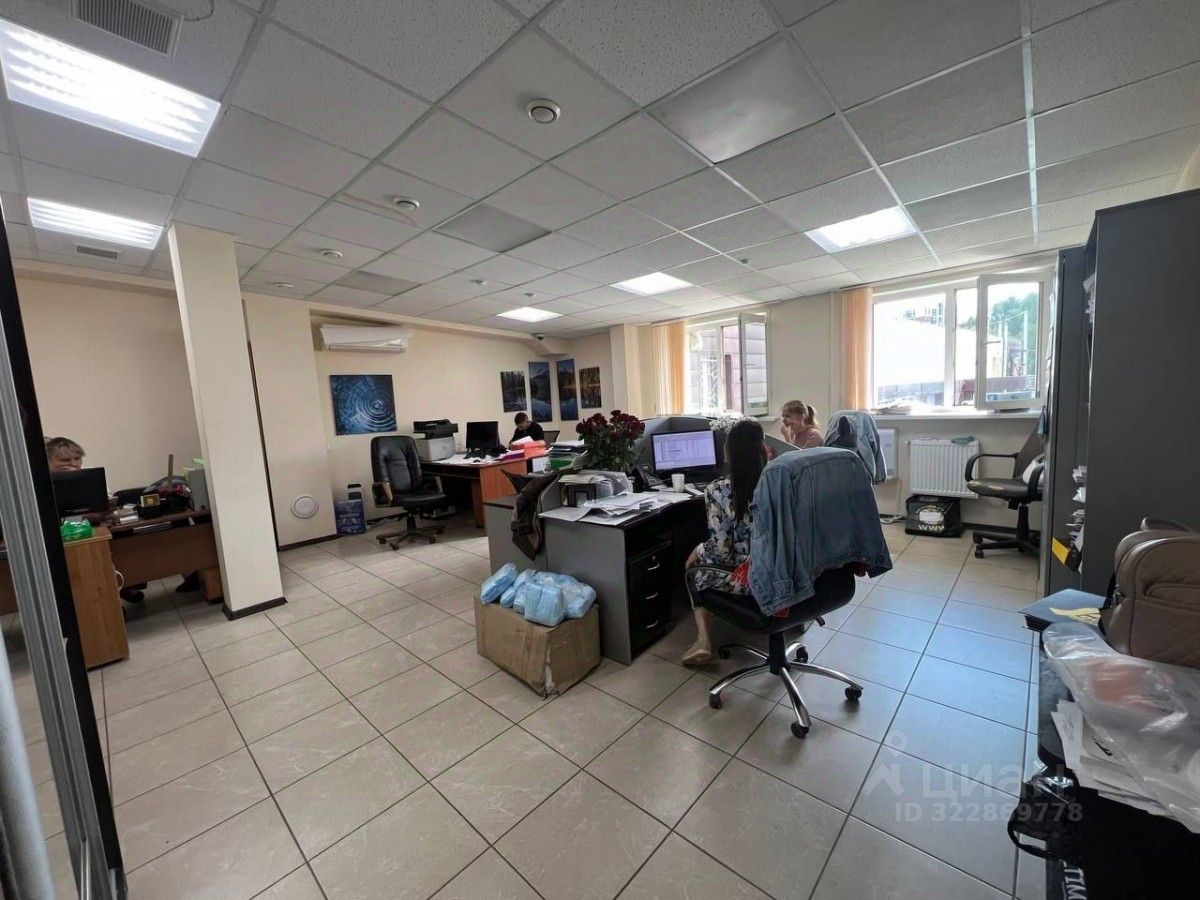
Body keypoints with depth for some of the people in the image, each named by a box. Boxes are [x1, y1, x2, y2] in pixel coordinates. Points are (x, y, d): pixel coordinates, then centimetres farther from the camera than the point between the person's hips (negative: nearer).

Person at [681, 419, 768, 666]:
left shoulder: (718, 491, -19)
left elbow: (721, 550, -19)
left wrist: (697, 551, 4)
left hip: (746, 579, -4)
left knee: (696, 572, 26)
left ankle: (703, 639, 15)